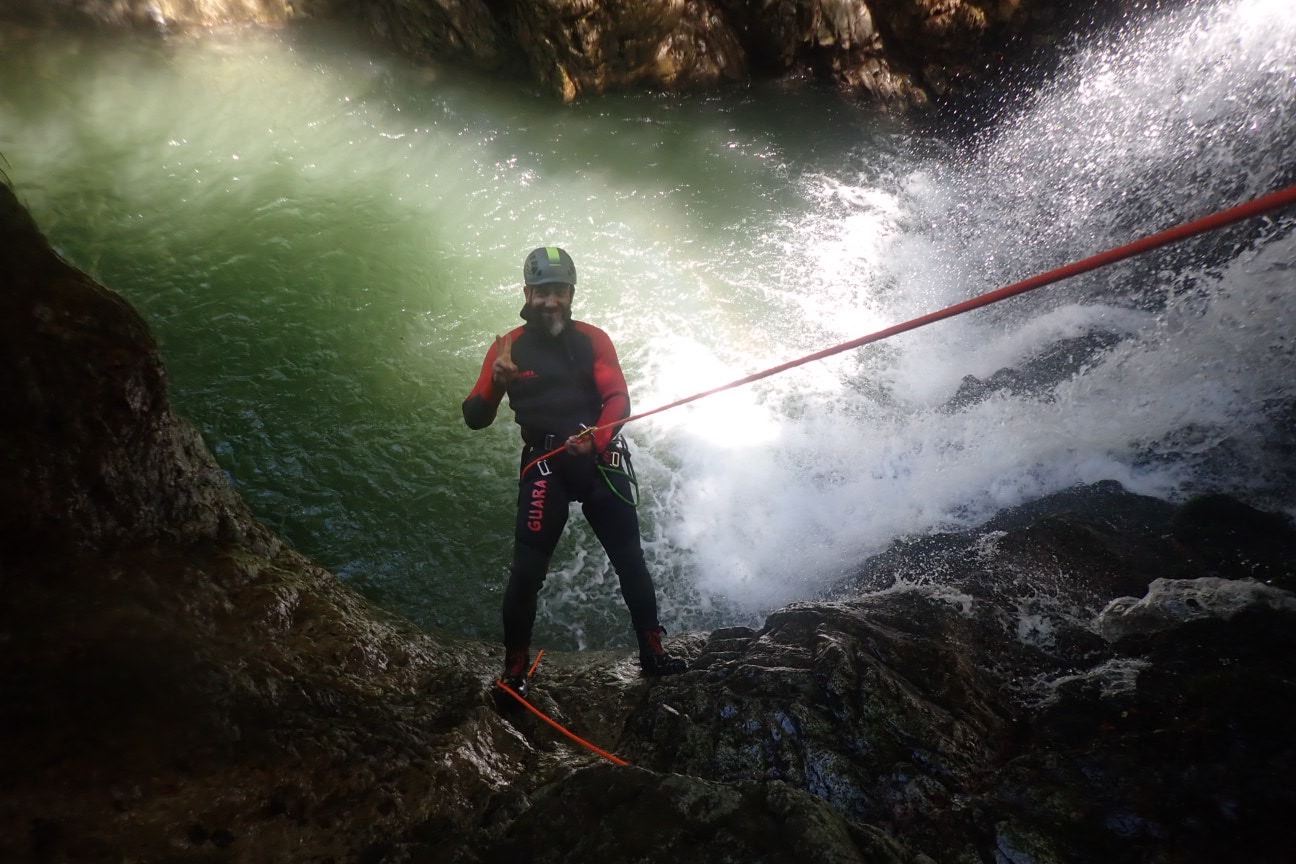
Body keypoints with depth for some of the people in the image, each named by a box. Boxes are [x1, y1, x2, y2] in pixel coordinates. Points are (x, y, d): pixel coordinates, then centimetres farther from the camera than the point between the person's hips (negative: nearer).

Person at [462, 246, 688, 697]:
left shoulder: (592, 339, 3)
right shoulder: (508, 346, 0)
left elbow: (619, 400, -6)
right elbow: (475, 418, -2)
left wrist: (595, 438, -26)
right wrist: (496, 382, -23)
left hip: (600, 460, 2)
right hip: (544, 466, -1)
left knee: (629, 559, 4)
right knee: (527, 570, -6)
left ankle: (653, 652, 18)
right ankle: (514, 670, 10)